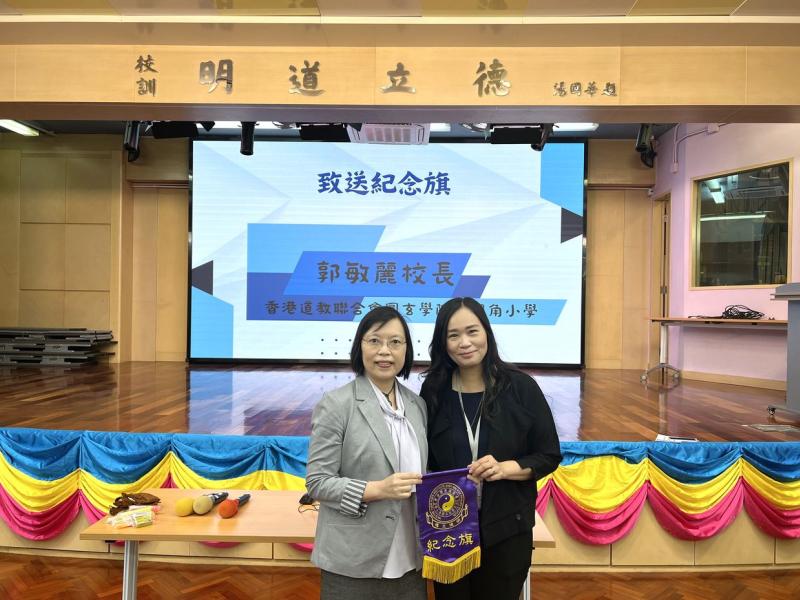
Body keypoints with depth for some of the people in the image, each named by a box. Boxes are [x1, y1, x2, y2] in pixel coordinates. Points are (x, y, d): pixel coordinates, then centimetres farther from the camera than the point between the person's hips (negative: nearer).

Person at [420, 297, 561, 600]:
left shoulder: (521, 387, -9)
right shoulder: (433, 391, -5)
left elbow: (549, 455, -4)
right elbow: (424, 461, 5)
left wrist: (504, 468, -20)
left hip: (507, 532, -1)